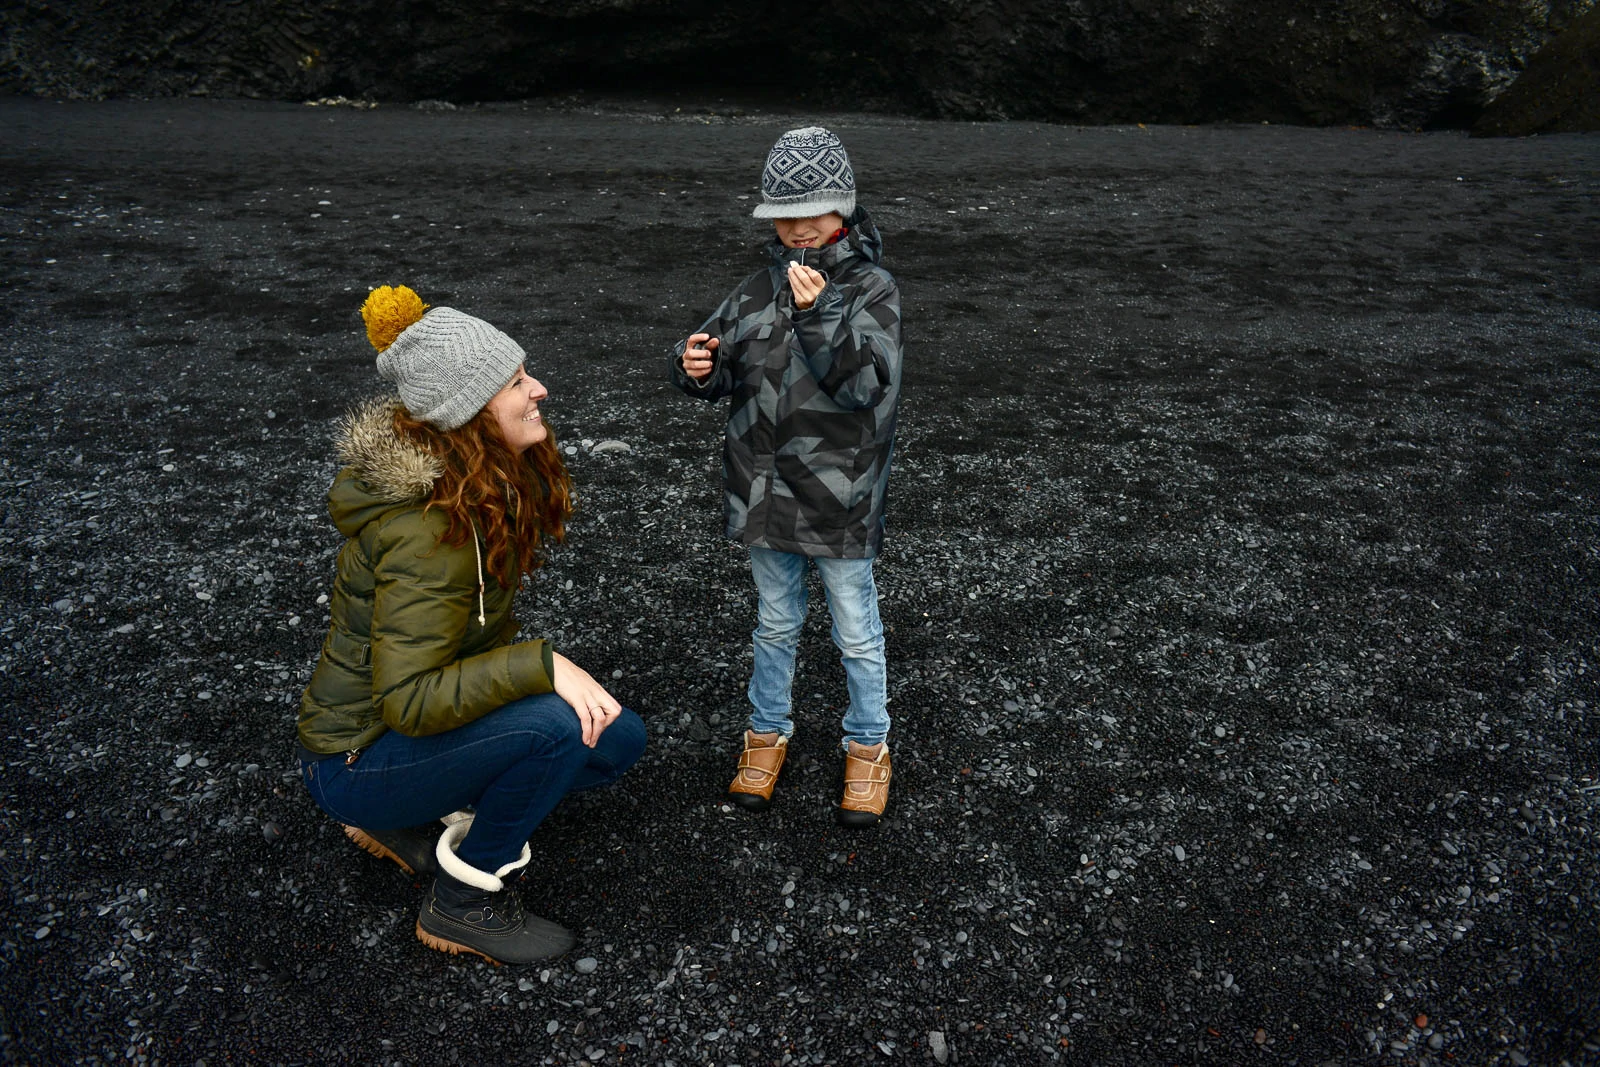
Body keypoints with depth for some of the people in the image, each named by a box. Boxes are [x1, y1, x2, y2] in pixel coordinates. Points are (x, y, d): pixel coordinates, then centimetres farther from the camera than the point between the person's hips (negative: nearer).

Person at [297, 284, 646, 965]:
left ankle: (410, 821, 12)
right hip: (358, 758, -9)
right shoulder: (425, 530, -31)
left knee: (616, 740, 3)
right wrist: (541, 665, -36)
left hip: (435, 715, 9)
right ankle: (462, 905, -7)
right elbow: (407, 702, -33)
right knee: (554, 724, -31)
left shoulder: (495, 482, -4)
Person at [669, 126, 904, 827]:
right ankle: (767, 731, 40)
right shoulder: (756, 292, 4)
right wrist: (696, 369, -16)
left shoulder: (872, 289, -9)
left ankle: (867, 746, 32)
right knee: (775, 624, 21)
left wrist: (820, 313, -30)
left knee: (856, 633, 12)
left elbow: (863, 385, -20)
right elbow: (720, 375, 7)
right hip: (764, 496, 4)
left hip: (840, 502, -4)